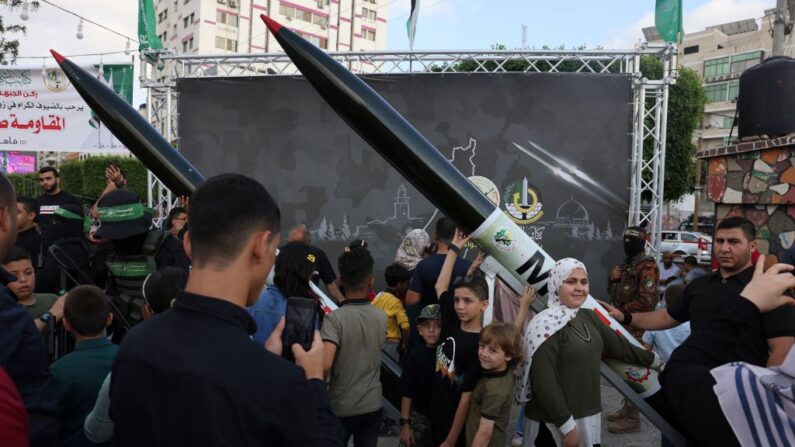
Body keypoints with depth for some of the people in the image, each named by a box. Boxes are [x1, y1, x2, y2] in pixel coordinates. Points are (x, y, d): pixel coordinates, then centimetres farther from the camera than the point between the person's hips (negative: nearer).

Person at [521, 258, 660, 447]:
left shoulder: (589, 317, 7)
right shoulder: (546, 325, -18)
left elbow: (619, 346, 19)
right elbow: (544, 383, -20)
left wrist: (654, 360, 29)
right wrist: (567, 426, -18)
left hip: (588, 416, 7)